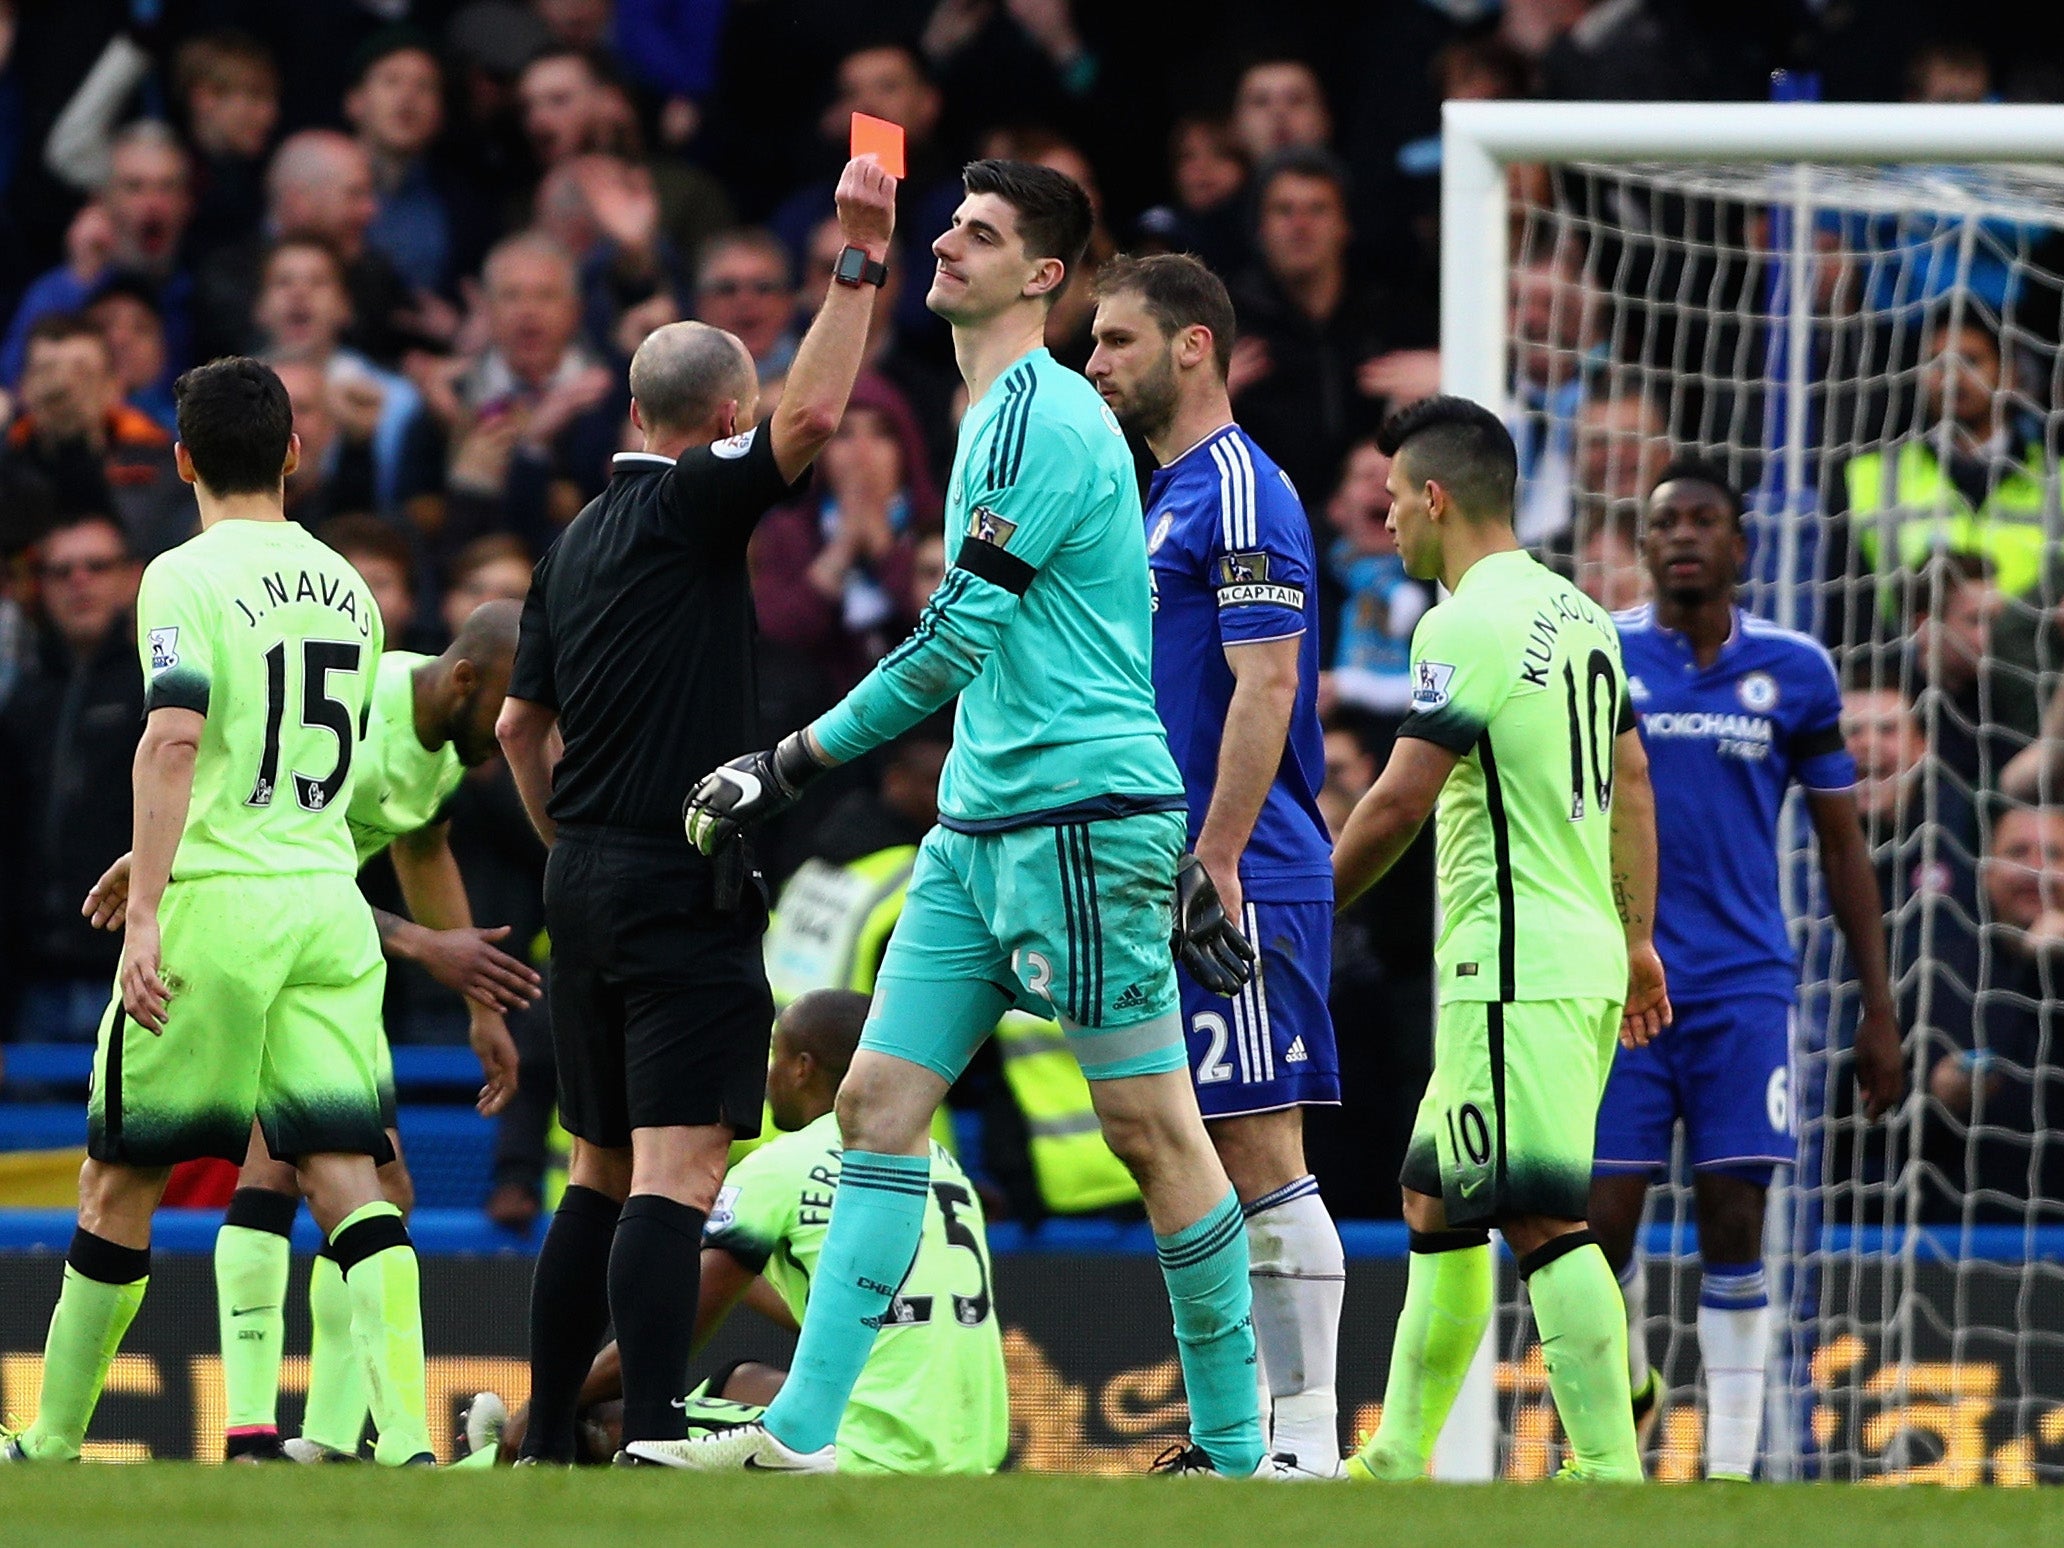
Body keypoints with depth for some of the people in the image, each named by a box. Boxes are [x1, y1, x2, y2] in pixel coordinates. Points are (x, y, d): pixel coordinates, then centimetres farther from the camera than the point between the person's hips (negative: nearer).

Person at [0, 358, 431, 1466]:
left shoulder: (188, 578, -6)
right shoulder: (346, 589, 15)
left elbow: (174, 742, -20)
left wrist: (146, 910, -23)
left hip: (217, 908, -5)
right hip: (328, 903, 5)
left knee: (119, 1184, 7)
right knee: (346, 1176, -3)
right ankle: (407, 1442, -19)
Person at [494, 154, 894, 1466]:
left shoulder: (579, 542, 16)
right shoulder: (688, 506, -8)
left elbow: (520, 726, 23)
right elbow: (812, 416, -22)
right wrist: (860, 263, -17)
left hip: (588, 878, 8)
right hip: (685, 886, -8)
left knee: (602, 1176, 15)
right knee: (678, 1172, -14)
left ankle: (548, 1442, 16)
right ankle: (655, 1447, -23)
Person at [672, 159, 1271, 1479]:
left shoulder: (1041, 413, -12)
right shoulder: (1008, 412, 19)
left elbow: (961, 635, -17)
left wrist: (800, 761, -12)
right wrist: (1174, 850, 25)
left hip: (1080, 822, -10)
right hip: (980, 826, 10)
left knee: (1151, 1126, -4)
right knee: (880, 1099, 3)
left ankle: (1238, 1452, 3)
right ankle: (801, 1438, 0)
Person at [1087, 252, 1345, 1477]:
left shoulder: (1240, 493, -11)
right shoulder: (1174, 497, 19)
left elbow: (1266, 690, -18)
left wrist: (1212, 866, -22)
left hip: (1244, 884, -10)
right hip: (1189, 883, 10)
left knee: (1261, 1151, -10)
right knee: (1219, 1165, 10)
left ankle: (1309, 1437, -10)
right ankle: (1255, 1428, 12)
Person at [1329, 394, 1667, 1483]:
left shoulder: (1469, 626, -14)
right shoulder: (1577, 615, 15)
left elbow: (1399, 801, -16)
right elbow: (1633, 787, 20)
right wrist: (1637, 941, 26)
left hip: (1513, 974, -10)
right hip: (1585, 960, 10)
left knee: (1543, 1222, -12)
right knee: (1434, 1204, 17)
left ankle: (1613, 1476, -18)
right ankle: (1396, 1464, 22)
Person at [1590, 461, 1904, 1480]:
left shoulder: (1794, 671, 4)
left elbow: (1844, 847, 10)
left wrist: (1878, 1012, 8)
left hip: (1743, 984, 0)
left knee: (1734, 1223, -4)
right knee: (1604, 1218, -6)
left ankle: (1731, 1468, -1)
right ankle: (1628, 1380, 20)